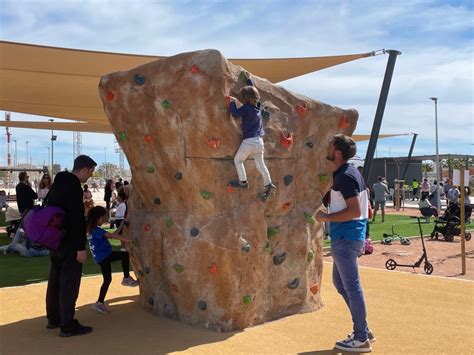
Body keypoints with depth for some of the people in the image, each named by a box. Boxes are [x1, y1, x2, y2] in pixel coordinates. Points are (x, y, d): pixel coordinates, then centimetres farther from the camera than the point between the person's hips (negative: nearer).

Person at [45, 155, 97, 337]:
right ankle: (67, 326, 1)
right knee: (69, 283, -4)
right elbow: (77, 219, -23)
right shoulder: (74, 187, -19)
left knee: (55, 280, 17)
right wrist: (81, 247, -21)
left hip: (55, 240, 10)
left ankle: (53, 319, 28)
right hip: (69, 243, -10)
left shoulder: (58, 183, 11)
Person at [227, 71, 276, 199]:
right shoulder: (257, 105, 8)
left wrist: (232, 102, -3)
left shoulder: (246, 108, -13)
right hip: (259, 141, 7)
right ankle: (268, 184, 9)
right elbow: (253, 91, 23)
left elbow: (235, 114, -18)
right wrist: (249, 79, 32)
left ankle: (243, 181, 12)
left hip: (249, 141, -7)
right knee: (260, 164, 14)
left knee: (237, 160, 11)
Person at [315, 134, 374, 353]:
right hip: (349, 237, 10)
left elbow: (355, 211, -25)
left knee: (351, 287, -1)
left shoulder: (345, 177, -17)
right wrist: (364, 238, 24)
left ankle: (361, 339, 11)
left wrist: (326, 217, -16)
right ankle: (364, 330, 26)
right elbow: (365, 208, 20)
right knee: (340, 283, 18)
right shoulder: (351, 173, 14)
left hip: (345, 239, -10)